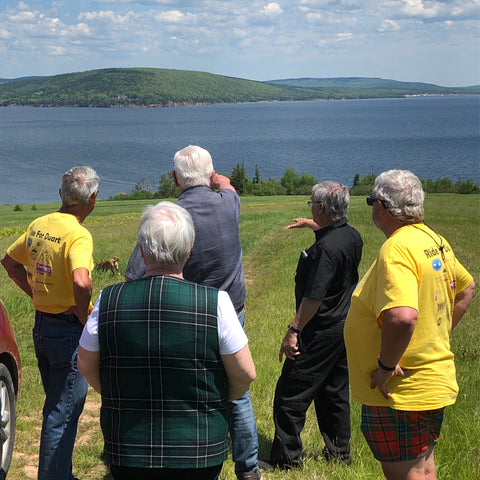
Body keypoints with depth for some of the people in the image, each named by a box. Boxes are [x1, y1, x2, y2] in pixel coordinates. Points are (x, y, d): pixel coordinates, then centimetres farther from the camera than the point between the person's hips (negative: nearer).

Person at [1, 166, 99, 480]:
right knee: (62, 415, 2)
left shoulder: (39, 225, 4)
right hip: (69, 331, -8)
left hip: (42, 325, 9)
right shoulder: (78, 234, -21)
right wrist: (85, 317, -19)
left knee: (57, 406, 22)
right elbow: (81, 282, -36)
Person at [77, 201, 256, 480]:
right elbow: (245, 374, -8)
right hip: (199, 454, -1)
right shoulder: (216, 302, -16)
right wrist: (222, 399, 13)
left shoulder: (108, 300, -10)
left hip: (126, 449, 2)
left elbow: (86, 366, 4)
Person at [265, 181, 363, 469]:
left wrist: (294, 330, -20)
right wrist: (311, 225, 43)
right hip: (345, 327, 10)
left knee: (291, 395, 1)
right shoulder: (353, 236, 4)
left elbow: (314, 297, -26)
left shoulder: (326, 248, -24)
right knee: (334, 393, 20)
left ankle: (286, 459, 8)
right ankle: (340, 453, 28)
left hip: (321, 333, -10)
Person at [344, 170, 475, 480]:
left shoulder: (397, 248, -24)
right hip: (434, 379, 9)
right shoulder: (433, 240, 5)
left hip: (400, 390, -9)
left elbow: (402, 316, -38)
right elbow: (466, 288, 20)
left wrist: (386, 365, -24)